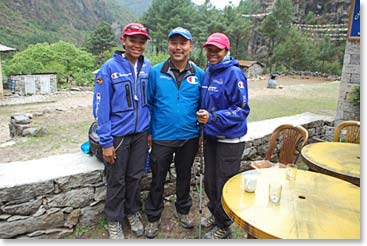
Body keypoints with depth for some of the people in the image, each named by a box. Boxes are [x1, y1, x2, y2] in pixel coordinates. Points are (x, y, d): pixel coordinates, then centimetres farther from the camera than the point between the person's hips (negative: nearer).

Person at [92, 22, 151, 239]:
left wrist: (150, 130, 5)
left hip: (141, 133, 4)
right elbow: (101, 108, -12)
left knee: (136, 176, 16)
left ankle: (133, 212, 39)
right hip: (118, 134, -3)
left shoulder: (147, 67, 0)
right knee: (116, 180, 11)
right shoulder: (110, 68, -13)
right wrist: (106, 142, -13)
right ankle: (114, 220, 32)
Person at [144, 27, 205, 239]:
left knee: (185, 176, 19)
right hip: (162, 137, -1)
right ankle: (154, 217, 33)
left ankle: (183, 210, 43)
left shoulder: (199, 74, -2)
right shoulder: (156, 72, -6)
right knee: (158, 179, 11)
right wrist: (148, 132, -1)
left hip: (189, 137, 2)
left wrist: (202, 133, 3)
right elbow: (148, 103, 0)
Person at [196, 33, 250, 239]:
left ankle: (223, 226, 26)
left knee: (225, 184, 6)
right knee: (209, 180, 19)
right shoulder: (208, 72, 9)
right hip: (210, 136, 7)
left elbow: (242, 109, -18)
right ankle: (215, 213, 43)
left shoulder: (234, 74, -14)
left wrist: (212, 118, -26)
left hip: (230, 139, -7)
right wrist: (202, 117, 11)